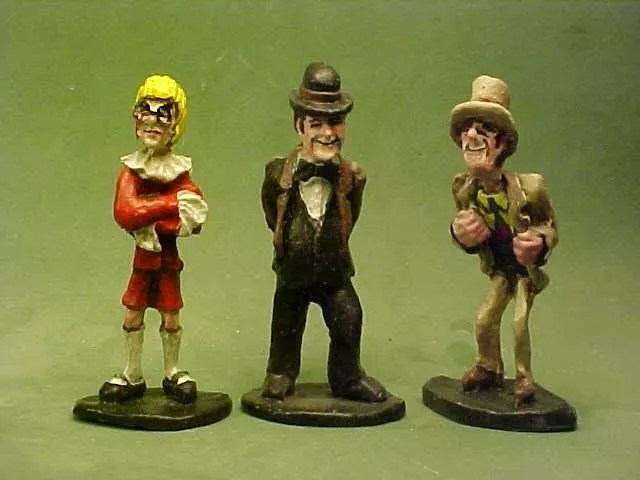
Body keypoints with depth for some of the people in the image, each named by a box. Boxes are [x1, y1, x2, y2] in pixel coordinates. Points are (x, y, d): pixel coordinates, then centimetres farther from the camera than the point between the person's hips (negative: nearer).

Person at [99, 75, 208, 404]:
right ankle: (133, 377, 22)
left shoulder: (179, 170, -5)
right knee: (132, 316, 7)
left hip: (168, 254, -1)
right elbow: (124, 212, -18)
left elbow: (194, 219, -15)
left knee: (171, 318, 7)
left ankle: (173, 374, 25)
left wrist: (147, 215, -22)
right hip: (143, 254, 1)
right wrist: (172, 204, -24)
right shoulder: (131, 169, -4)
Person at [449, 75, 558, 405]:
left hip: (526, 270, -4)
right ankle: (488, 368, 31)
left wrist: (540, 243, -33)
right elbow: (468, 236, 0)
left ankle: (524, 377, 14)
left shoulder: (529, 188, -26)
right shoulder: (464, 190, -13)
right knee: (484, 319, 6)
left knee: (520, 323, -8)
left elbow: (551, 227, -13)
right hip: (499, 271, 4)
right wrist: (460, 234, -22)